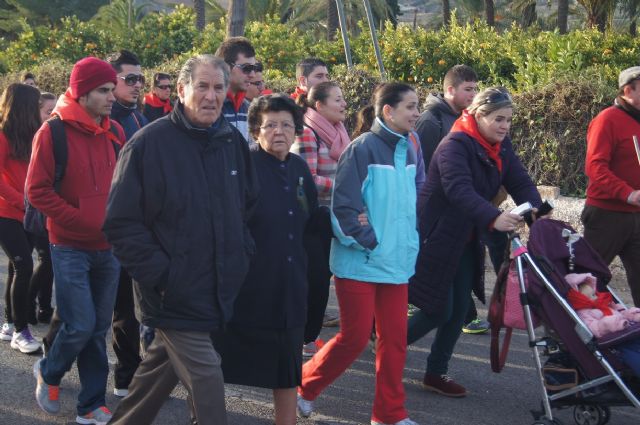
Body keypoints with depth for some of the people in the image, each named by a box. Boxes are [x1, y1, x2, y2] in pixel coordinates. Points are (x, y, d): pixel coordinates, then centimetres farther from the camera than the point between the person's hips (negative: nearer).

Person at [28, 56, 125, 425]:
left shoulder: (115, 133, 6)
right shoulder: (53, 132, -10)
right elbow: (38, 190, -12)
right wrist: (82, 220, -16)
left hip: (108, 247, 5)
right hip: (71, 247, -5)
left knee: (99, 329, 8)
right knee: (81, 325, -9)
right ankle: (49, 372, 21)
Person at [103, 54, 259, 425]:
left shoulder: (234, 141, 6)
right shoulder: (149, 144, -13)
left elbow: (249, 205, 21)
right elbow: (122, 222, -13)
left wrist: (242, 253, 10)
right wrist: (159, 273, -17)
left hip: (219, 291, 6)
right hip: (174, 294, -6)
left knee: (162, 367, 20)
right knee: (206, 381, -5)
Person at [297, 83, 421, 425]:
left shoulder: (408, 149, 6)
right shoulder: (363, 149, -14)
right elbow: (344, 205, -16)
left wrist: (410, 241, 10)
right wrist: (368, 240, -14)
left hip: (397, 262, 6)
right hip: (360, 263, -6)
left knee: (395, 337, 7)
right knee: (355, 337, -1)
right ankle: (304, 385, 21)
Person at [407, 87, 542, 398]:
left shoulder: (500, 147, 4)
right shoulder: (455, 145, -21)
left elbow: (521, 182, -4)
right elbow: (459, 190, -37)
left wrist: (536, 211, -25)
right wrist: (493, 218, -51)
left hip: (466, 241, 8)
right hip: (436, 239, -8)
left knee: (459, 310, 7)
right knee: (439, 310, -4)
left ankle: (436, 373, 20)